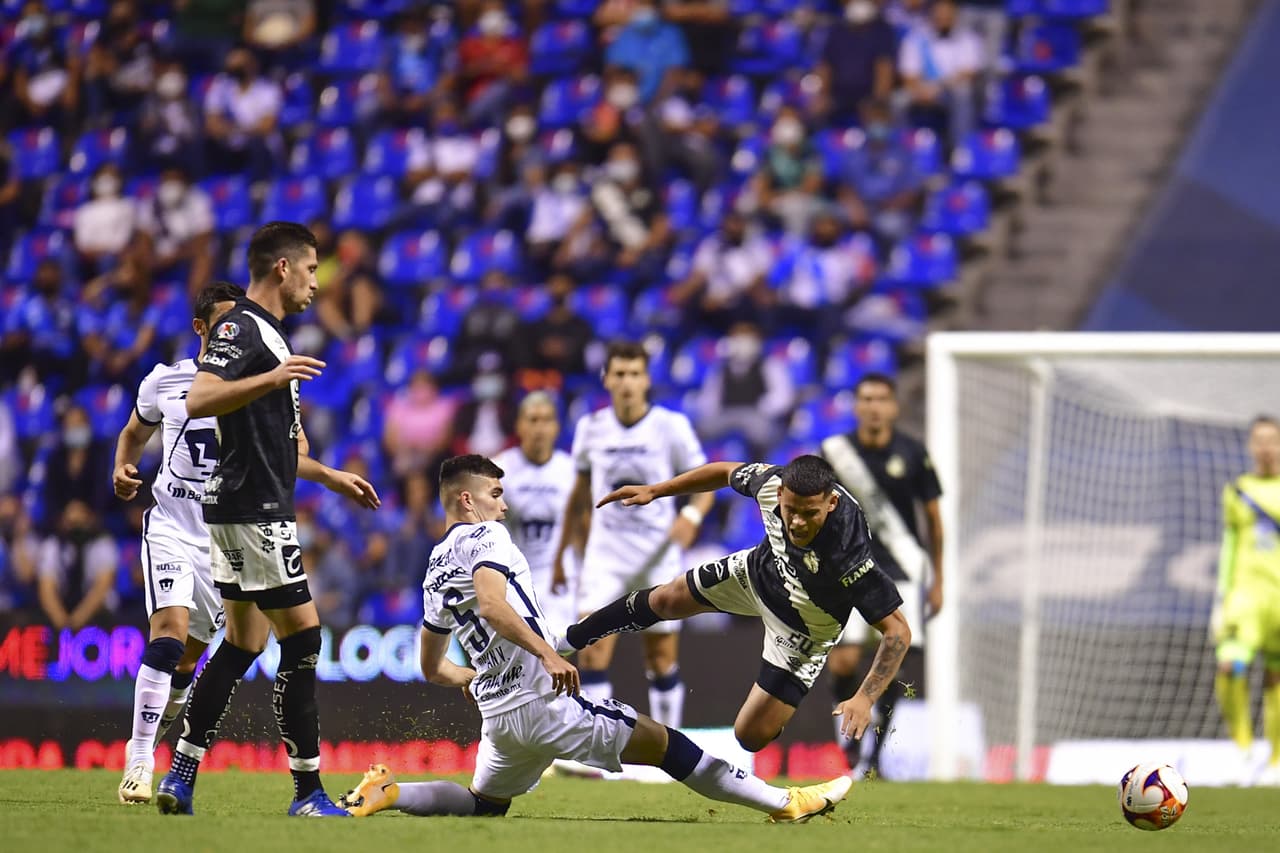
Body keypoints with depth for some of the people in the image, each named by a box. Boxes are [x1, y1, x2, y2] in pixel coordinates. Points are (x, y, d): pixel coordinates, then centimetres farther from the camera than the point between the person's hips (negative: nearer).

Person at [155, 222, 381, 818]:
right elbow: (198, 401, -28)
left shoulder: (267, 334, 20)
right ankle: (307, 791, -5)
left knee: (242, 645, 11)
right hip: (253, 508, -11)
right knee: (301, 637, -8)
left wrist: (329, 477, 32)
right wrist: (271, 379, -36)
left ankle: (180, 777, 11)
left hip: (256, 510, 11)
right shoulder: (241, 327, -12)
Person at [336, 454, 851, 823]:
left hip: (497, 713, 8)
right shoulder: (485, 538, -6)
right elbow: (491, 605, -26)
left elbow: (432, 668, 26)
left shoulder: (435, 572, 19)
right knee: (659, 741, -6)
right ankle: (783, 803, -8)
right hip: (539, 701, -8)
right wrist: (547, 653, -30)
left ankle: (388, 793, 3)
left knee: (483, 805, 24)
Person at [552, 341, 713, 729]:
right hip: (605, 552, 1)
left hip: (659, 553, -1)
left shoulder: (671, 426, -6)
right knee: (593, 646, -15)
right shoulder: (591, 428, 3)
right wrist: (562, 552, 17)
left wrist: (692, 515, -24)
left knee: (662, 657, 5)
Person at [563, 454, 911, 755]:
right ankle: (569, 641, 51)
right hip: (759, 571, 5)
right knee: (663, 601, 23)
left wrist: (865, 698, -50)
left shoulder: (850, 557, -46)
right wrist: (653, 490, -3)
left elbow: (897, 630, -40)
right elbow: (726, 472, -8)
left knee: (752, 736, -7)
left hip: (800, 632, -5)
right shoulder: (772, 483, -32)